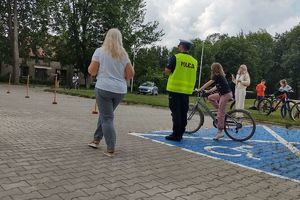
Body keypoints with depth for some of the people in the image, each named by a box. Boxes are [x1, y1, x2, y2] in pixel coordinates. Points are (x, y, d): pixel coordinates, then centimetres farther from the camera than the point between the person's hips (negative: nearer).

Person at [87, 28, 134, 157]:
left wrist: (91, 66, 18)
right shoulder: (123, 54, 5)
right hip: (120, 90, 4)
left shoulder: (100, 51, -3)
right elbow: (130, 74, 3)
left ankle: (110, 149, -1)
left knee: (107, 118, 1)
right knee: (105, 114, 21)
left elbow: (92, 71, -3)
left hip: (104, 88, -4)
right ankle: (96, 140, 31)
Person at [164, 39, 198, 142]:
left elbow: (167, 71, -10)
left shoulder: (175, 57, -7)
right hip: (187, 90, 5)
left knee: (176, 112, -2)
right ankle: (180, 133, 17)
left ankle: (176, 134, -2)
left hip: (175, 88, -5)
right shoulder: (194, 61, 9)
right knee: (183, 113, 11)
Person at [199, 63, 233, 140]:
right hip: (223, 93, 10)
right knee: (210, 97, 14)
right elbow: (217, 87, 19)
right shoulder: (220, 76, 16)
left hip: (226, 94, -10)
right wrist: (208, 91, 15)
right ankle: (221, 111, 12)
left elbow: (208, 84, -10)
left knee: (220, 114, -8)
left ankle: (220, 132, -5)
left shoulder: (217, 76, -11)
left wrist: (199, 90, -3)